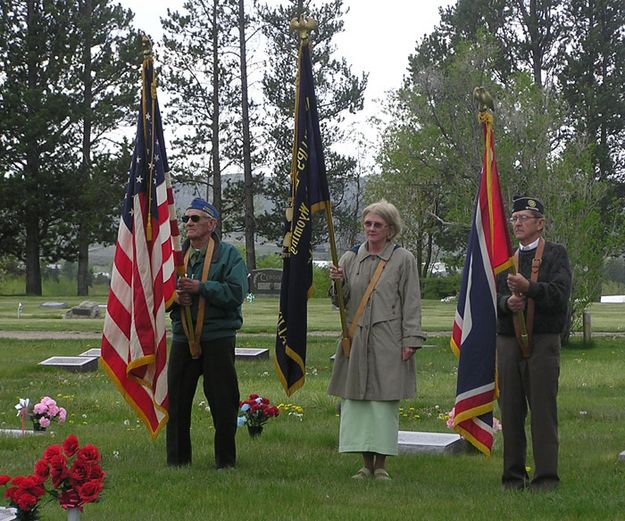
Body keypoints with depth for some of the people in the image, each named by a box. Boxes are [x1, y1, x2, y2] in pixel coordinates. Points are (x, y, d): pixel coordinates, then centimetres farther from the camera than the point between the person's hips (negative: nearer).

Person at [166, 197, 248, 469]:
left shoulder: (228, 255, -3)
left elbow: (236, 293, -15)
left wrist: (200, 288, -20)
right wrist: (173, 296, -7)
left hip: (218, 339, -4)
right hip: (183, 338, 4)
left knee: (223, 401, 1)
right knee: (177, 400, 7)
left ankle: (226, 461, 13)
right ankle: (177, 459, 18)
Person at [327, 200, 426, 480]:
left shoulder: (403, 259, 2)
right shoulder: (351, 258, 11)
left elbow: (411, 303, 0)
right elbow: (341, 302, 12)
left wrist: (410, 340, -7)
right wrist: (338, 283, -9)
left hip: (388, 341, -3)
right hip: (356, 340, 4)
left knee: (385, 401, -2)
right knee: (355, 400, 3)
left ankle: (381, 464, 7)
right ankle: (366, 464, 11)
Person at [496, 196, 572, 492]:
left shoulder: (556, 255, 4)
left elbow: (560, 293, -11)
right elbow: (493, 297, 9)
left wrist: (529, 287, -26)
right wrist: (507, 302, -13)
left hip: (543, 342, -4)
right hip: (508, 342, 4)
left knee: (543, 410, -4)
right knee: (510, 411, 4)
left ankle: (546, 476, -1)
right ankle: (513, 476, 11)